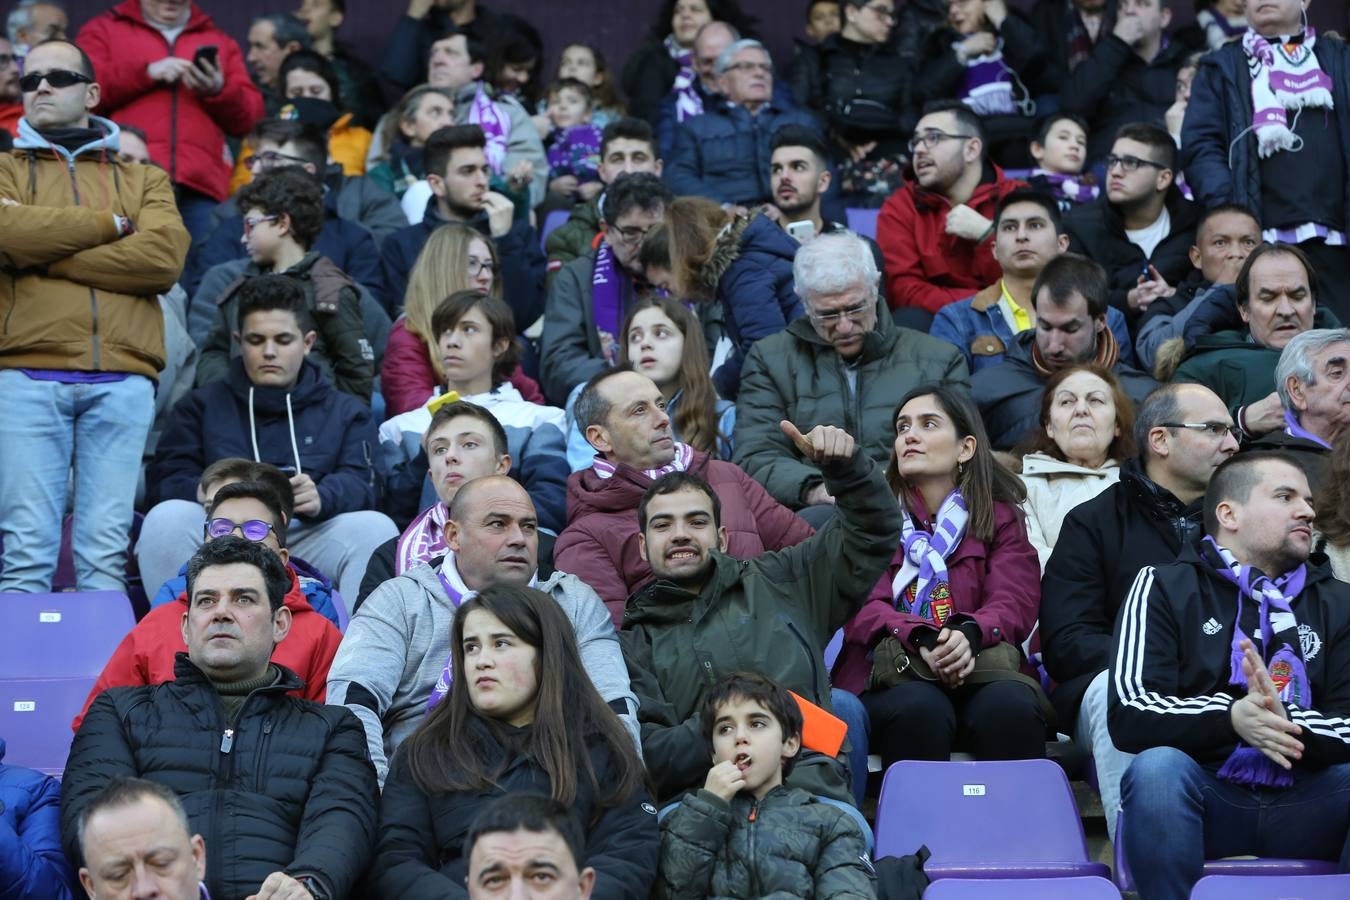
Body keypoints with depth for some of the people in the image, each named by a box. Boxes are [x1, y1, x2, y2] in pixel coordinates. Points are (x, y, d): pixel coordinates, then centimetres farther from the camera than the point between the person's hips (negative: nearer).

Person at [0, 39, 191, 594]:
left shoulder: (144, 179, 19)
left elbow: (165, 257, -2)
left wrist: (48, 256, -3)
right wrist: (111, 224, 1)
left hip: (122, 381, 1)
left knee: (107, 550, -3)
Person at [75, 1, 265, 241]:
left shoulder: (220, 42, 24)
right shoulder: (103, 30, 18)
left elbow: (250, 119, 16)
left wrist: (219, 91, -3)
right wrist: (146, 72, -5)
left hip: (199, 186, 2)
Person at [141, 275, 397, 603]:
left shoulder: (345, 412, 24)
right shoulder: (202, 405, 24)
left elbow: (358, 483, 5)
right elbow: (165, 480, 8)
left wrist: (321, 498, -21)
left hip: (309, 537, 0)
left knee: (375, 528, -28)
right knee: (167, 518, -29)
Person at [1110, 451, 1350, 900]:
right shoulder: (1166, 587, 8)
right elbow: (1128, 715, -6)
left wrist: (1286, 724, -20)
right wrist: (1230, 718, -23)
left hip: (1303, 807, 2)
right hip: (1206, 799, -2)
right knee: (1157, 766, -33)